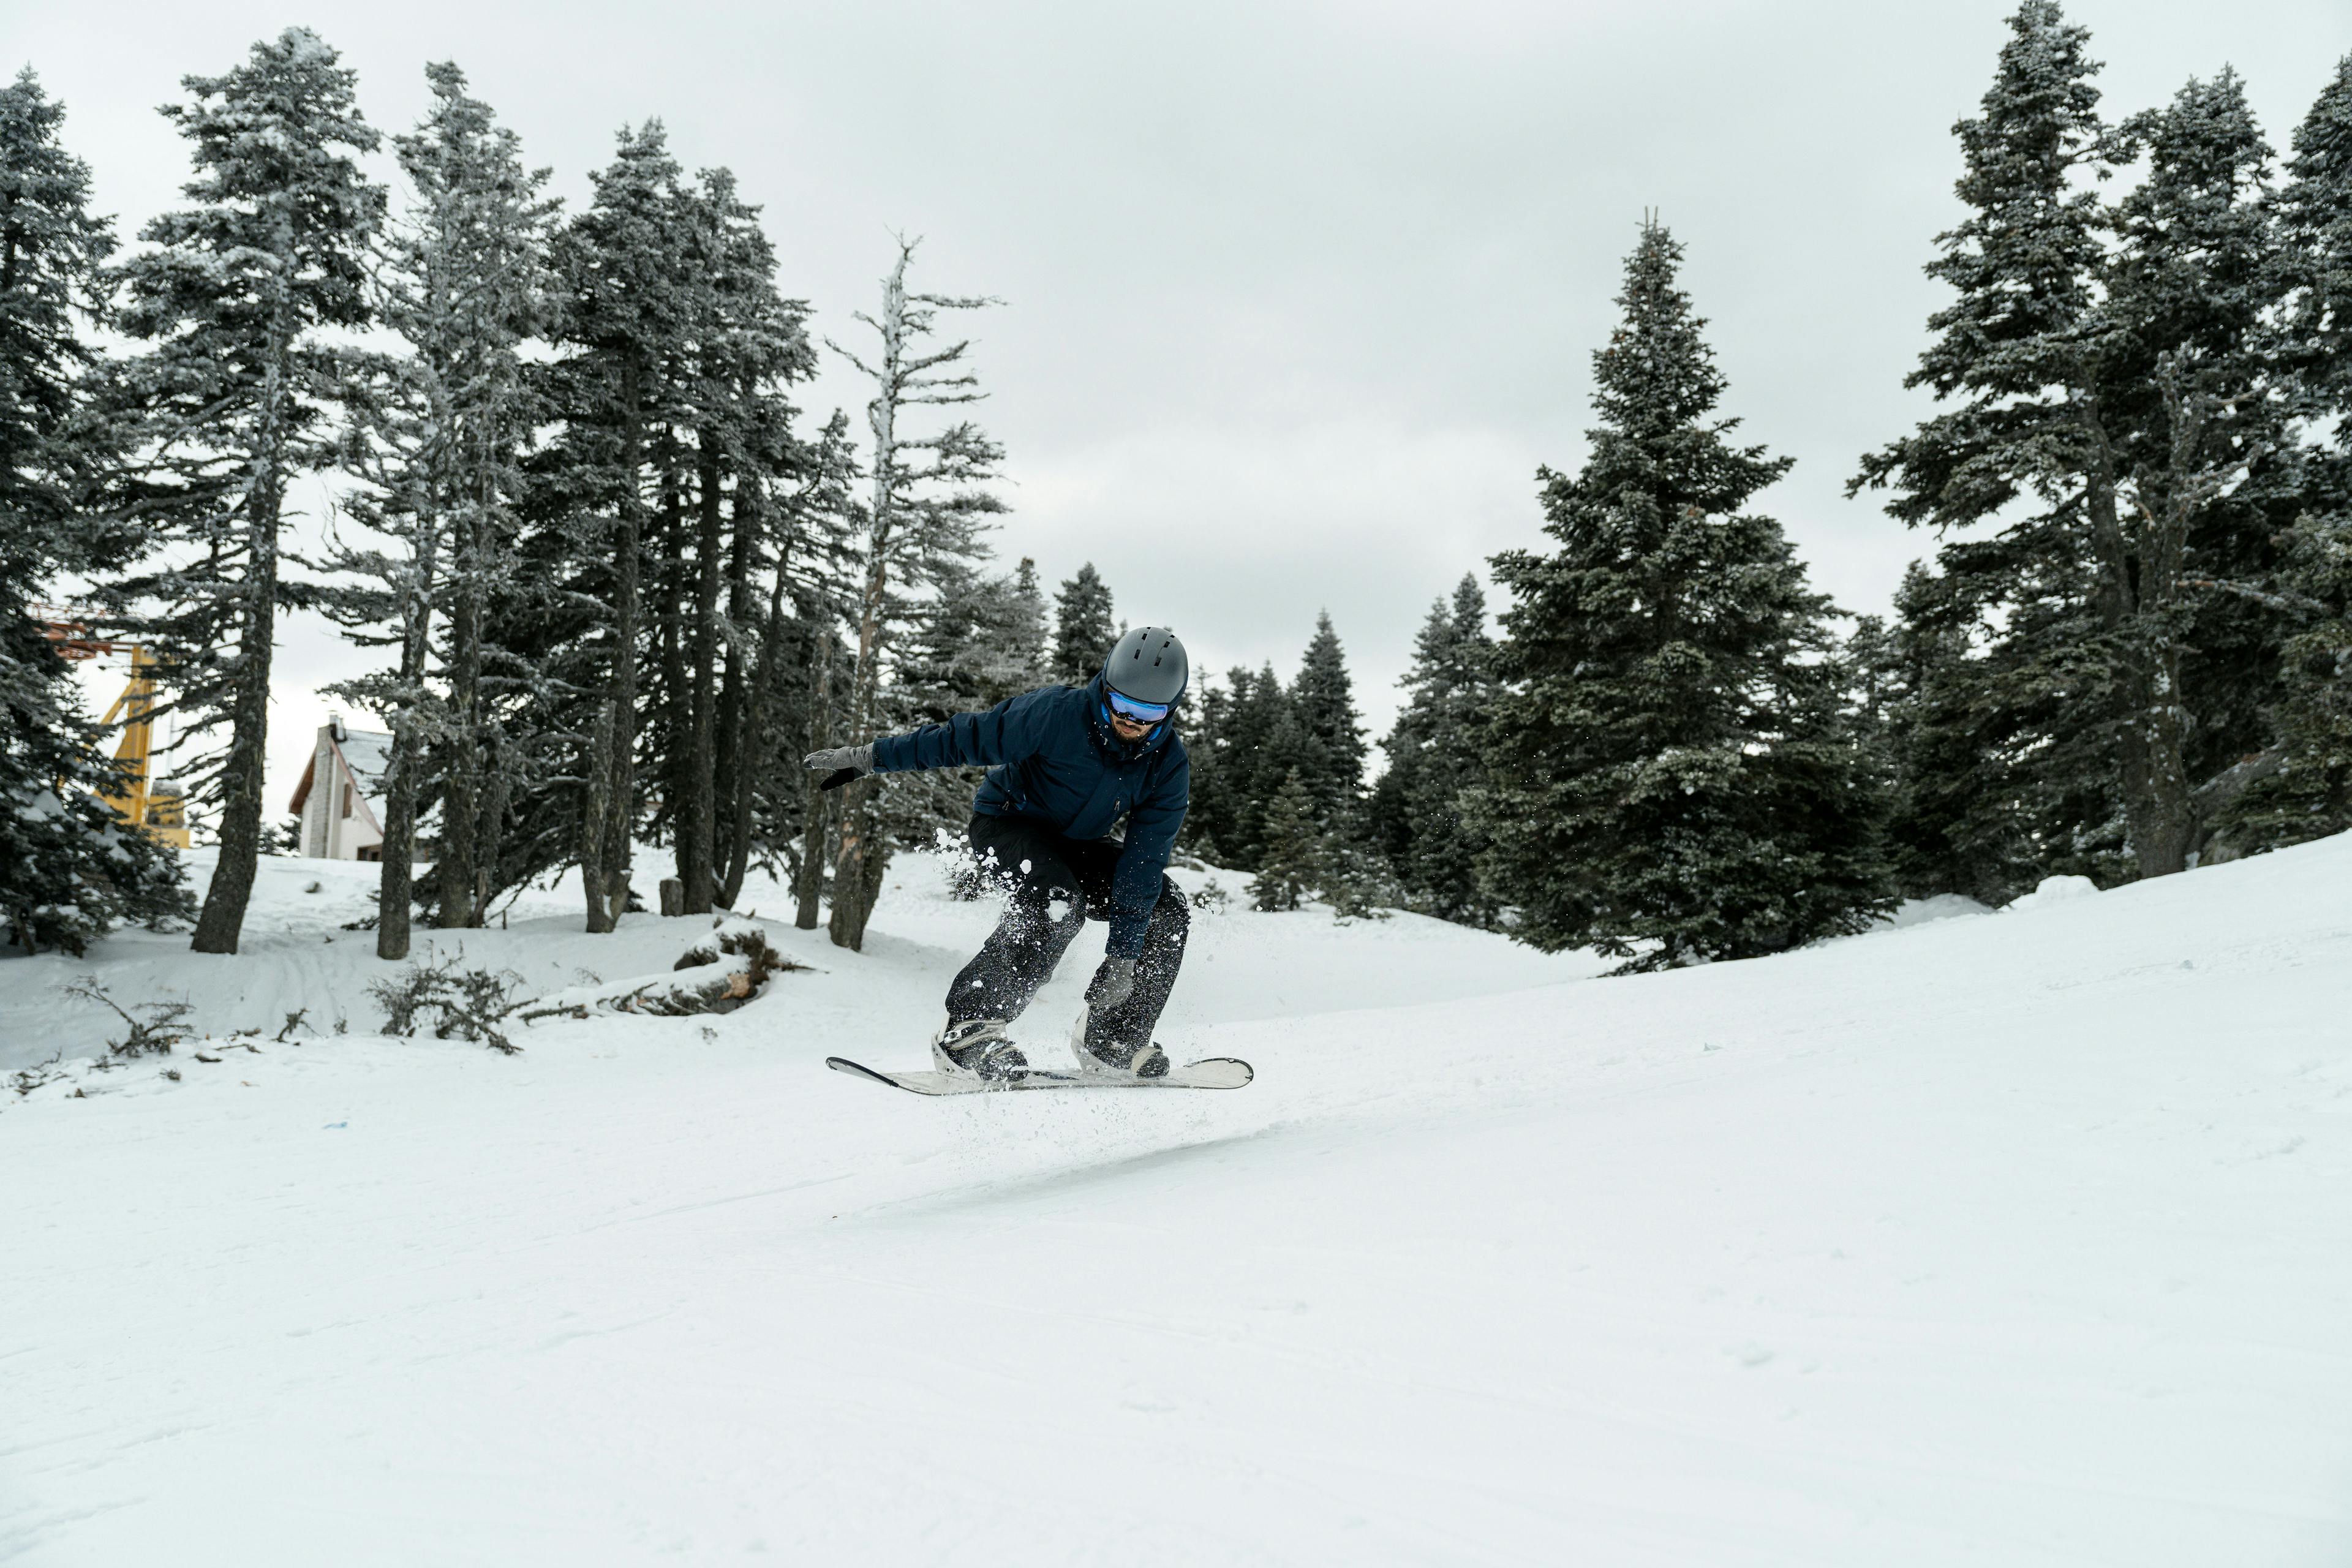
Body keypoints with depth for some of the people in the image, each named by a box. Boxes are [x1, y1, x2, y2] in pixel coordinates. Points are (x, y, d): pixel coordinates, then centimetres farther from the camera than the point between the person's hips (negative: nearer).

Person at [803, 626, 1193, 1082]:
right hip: (1007, 820, -5)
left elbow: (1142, 862, -18)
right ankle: (970, 1029, -31)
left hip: (1077, 843, 5)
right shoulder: (1056, 714, -29)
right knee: (1057, 898, -35)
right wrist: (867, 757, -18)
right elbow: (964, 739, -21)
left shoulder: (1169, 769, -17)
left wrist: (1123, 956, -24)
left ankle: (1113, 1041, -1)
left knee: (1167, 913, -10)